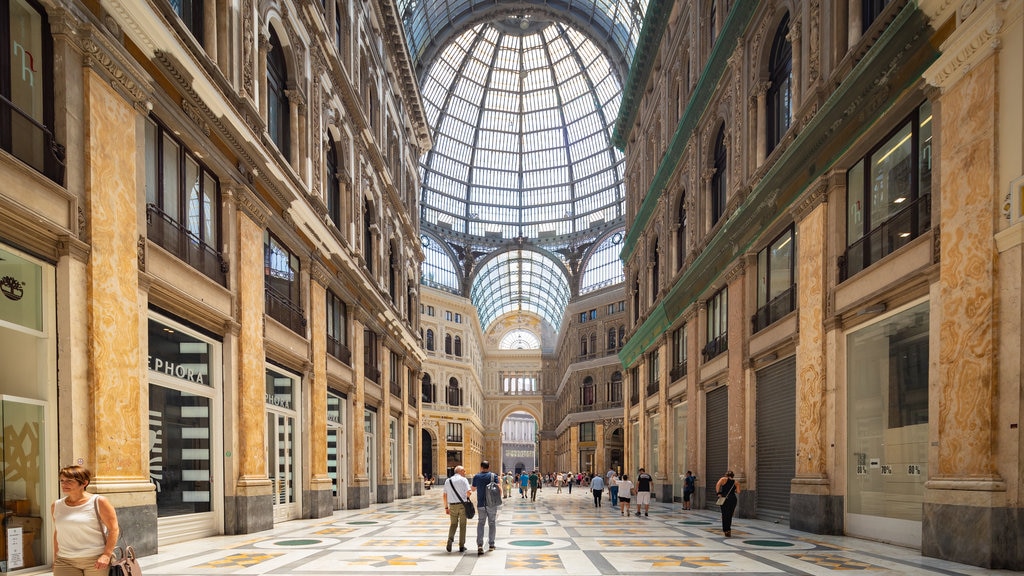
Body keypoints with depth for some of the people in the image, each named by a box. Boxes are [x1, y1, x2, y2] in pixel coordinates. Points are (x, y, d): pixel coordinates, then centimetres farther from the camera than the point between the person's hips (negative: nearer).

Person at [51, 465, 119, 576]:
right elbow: (57, 533, 18)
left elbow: (114, 529, -7)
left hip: (96, 561, -4)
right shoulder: (56, 506, 9)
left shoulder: (98, 502, -6)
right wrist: (55, 558, 14)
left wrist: (107, 555, -15)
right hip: (65, 562, 4)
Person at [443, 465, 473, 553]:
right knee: (462, 525, 9)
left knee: (453, 524, 17)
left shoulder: (448, 481, 9)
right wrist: (471, 490, 8)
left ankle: (450, 539, -9)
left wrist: (446, 507, 14)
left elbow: (445, 495, 8)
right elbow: (469, 493, -15)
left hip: (452, 506, 3)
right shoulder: (463, 480, -5)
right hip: (463, 505, -3)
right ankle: (461, 546, 10)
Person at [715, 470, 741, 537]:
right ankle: (728, 529, 15)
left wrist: (718, 493, -8)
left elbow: (718, 484, -15)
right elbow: (738, 491, -2)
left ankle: (726, 530, 0)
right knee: (730, 515, 14)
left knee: (725, 515, 6)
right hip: (733, 498, 2)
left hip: (725, 498, -2)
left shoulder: (724, 479, 4)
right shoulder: (735, 482, 10)